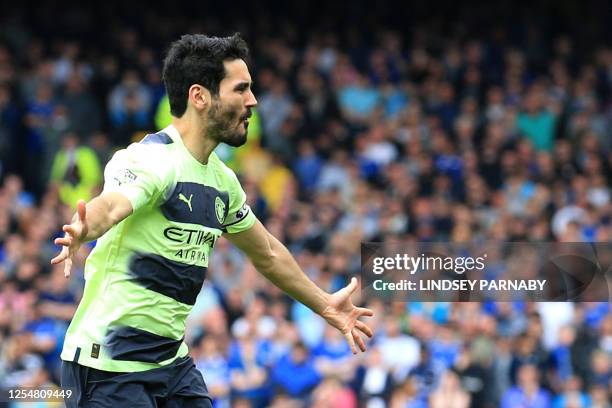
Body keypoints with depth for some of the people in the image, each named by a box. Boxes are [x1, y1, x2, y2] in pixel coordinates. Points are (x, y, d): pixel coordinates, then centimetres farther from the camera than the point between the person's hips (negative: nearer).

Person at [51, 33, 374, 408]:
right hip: (110, 364, -8)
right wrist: (82, 231, -61)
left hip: (172, 360, 8)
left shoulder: (222, 179, 10)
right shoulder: (151, 159, -17)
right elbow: (108, 207, -38)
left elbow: (268, 254, 27)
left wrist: (325, 305, 35)